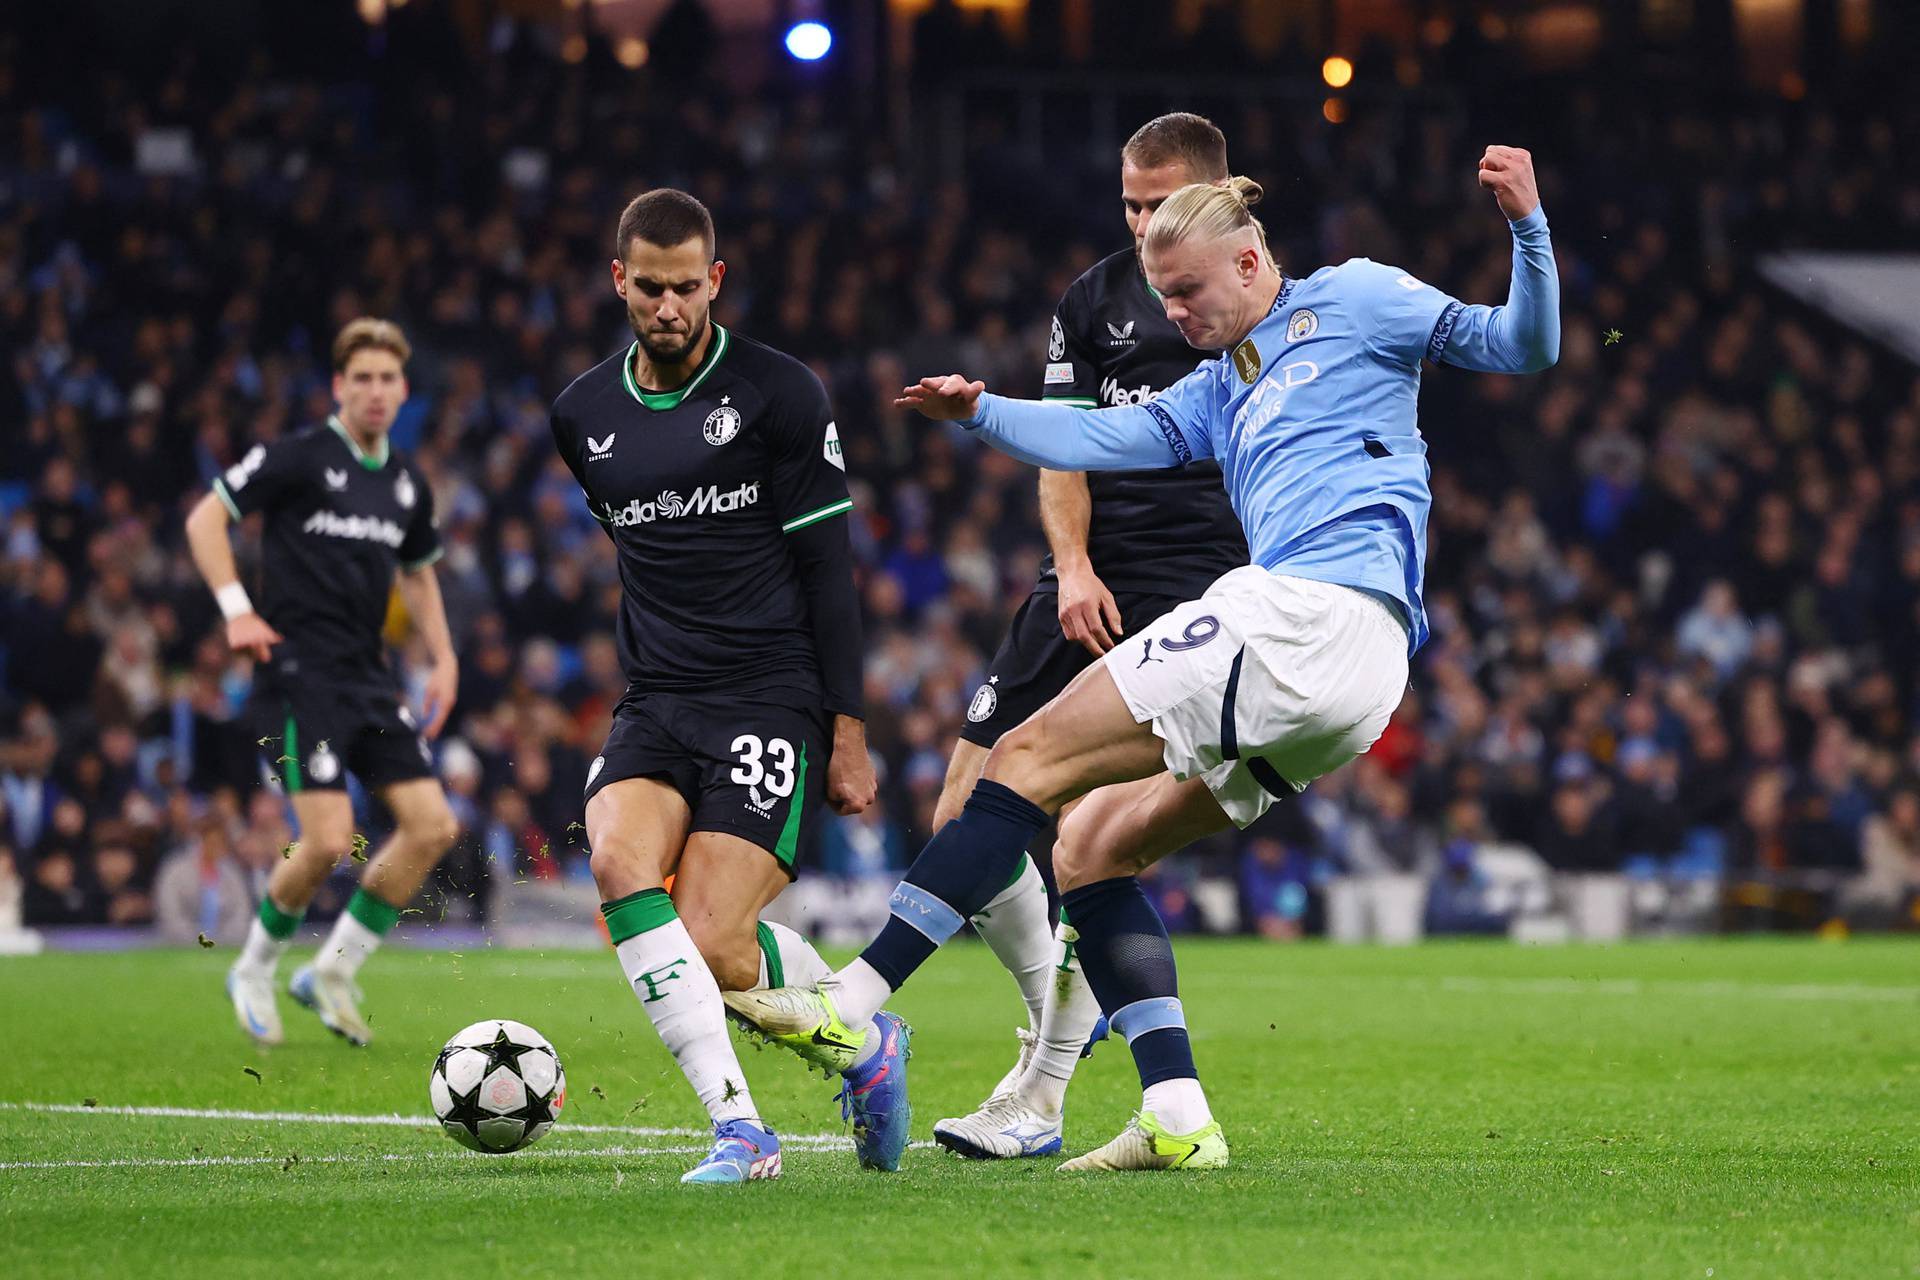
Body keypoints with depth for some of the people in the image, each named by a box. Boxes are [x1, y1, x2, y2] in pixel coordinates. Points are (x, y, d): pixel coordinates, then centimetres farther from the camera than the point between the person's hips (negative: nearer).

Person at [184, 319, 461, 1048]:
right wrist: (236, 607, -16)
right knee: (328, 841, -16)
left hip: (369, 680, 7)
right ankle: (255, 972, 10)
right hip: (299, 674, -7)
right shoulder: (300, 458, -6)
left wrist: (443, 659, 18)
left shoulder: (407, 484, 14)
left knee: (432, 826, -3)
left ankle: (332, 974, 9)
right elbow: (205, 519, -5)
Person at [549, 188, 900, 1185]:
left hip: (771, 701, -4)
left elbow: (829, 567, -3)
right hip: (654, 704, 4)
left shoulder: (779, 394, -4)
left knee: (711, 943, -16)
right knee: (619, 865, -26)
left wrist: (848, 733, -6)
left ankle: (867, 1039, 15)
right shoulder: (583, 414, 10)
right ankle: (738, 1128, -24)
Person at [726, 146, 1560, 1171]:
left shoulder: (1350, 300, 9)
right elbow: (1110, 439, 15)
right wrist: (982, 413, 2)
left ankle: (851, 1006, -13)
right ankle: (1177, 1119, -1)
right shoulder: (1219, 392, 28)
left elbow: (1522, 346, 5)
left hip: (1312, 614, -9)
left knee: (1031, 759, -9)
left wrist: (1526, 228, -11)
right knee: (1090, 843, 12)